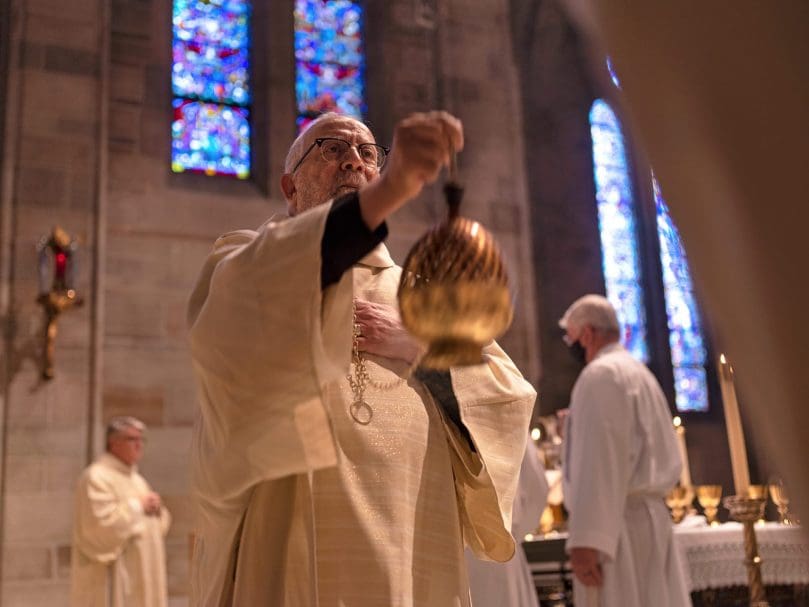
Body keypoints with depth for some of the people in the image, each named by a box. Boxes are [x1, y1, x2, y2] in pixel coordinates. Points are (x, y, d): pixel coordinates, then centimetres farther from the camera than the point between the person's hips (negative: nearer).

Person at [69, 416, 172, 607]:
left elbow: (161, 523, 19)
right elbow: (101, 523, -22)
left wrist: (156, 509, -2)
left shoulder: (136, 479, 17)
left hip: (139, 573, 9)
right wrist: (136, 506, -14)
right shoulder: (96, 477, -10)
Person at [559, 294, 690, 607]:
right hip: (651, 517, 9)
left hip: (615, 523, -9)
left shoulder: (600, 374, -8)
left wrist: (586, 540, -23)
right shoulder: (643, 374, 20)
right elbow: (670, 464, 22)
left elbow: (600, 459, -19)